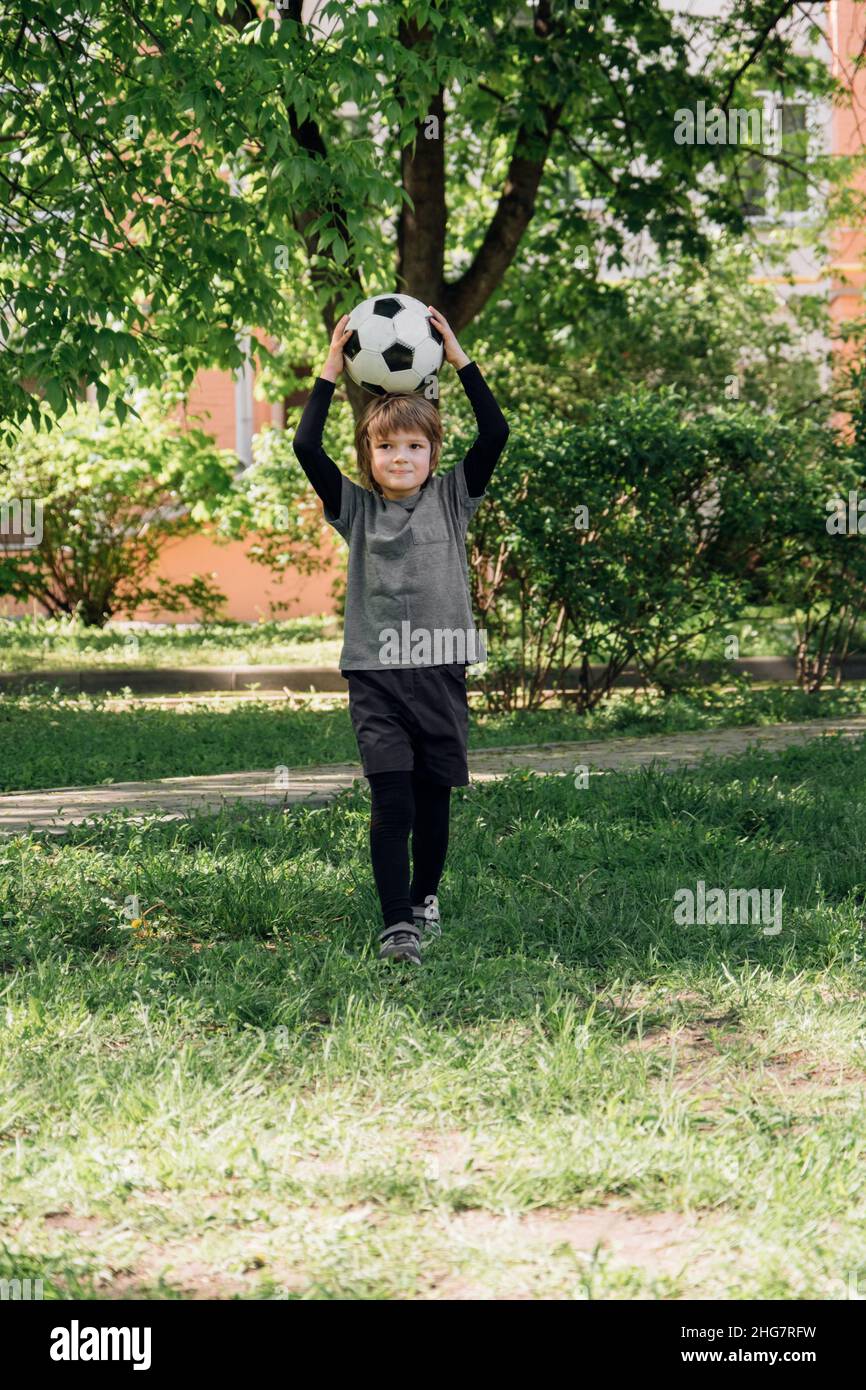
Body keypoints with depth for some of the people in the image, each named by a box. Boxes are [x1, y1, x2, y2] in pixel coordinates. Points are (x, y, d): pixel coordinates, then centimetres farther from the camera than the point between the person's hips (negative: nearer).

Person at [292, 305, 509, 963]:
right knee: (392, 798, -11)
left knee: (433, 796, 9)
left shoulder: (452, 499, 6)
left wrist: (460, 360, -5)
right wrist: (331, 372, -5)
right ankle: (396, 924, -12)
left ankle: (425, 897, 31)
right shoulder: (356, 508, 6)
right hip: (375, 673, -1)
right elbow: (306, 447, -5)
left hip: (440, 668, 1)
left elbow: (495, 433, -4)